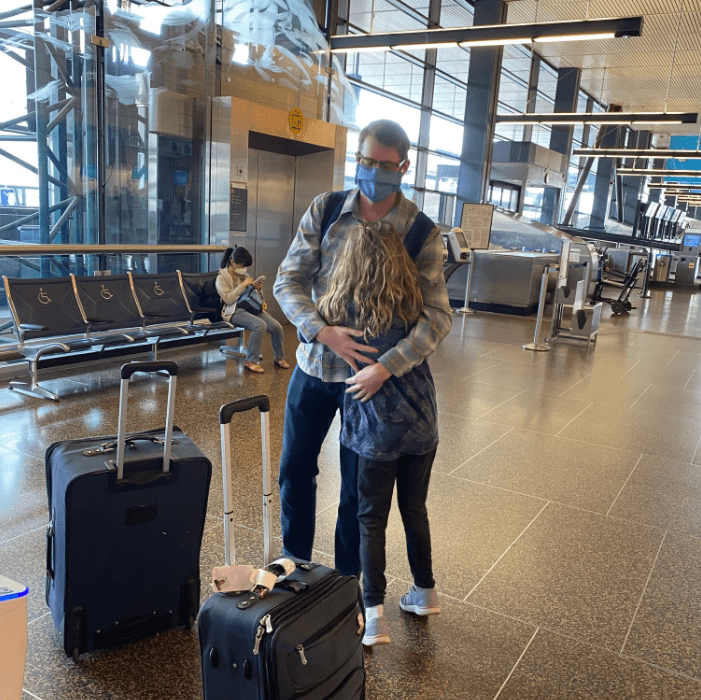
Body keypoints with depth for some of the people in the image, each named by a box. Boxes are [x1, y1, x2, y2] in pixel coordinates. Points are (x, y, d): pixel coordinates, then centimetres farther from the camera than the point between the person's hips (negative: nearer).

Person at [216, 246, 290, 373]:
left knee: (276, 327, -13)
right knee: (260, 325, -33)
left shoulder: (244, 274, 15)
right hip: (235, 311, -6)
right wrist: (243, 285, -17)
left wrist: (257, 288, 4)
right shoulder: (222, 277, -2)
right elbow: (228, 299, -16)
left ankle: (279, 358, 9)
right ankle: (251, 362, -23)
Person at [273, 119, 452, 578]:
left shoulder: (422, 234, -11)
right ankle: (295, 561, 41)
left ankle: (347, 578, 34)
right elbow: (288, 282, -6)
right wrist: (324, 331, -23)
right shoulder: (325, 211, -4)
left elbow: (437, 315, -16)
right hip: (315, 362, 3)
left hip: (370, 372, -2)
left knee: (357, 487, 11)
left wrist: (385, 368, -28)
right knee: (295, 468, 16)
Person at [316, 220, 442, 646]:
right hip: (422, 422, 4)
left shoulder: (345, 308, -15)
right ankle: (425, 592, 38)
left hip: (379, 429, -4)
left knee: (372, 519, 10)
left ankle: (375, 615, 8)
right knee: (415, 509, 21)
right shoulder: (414, 301, -6)